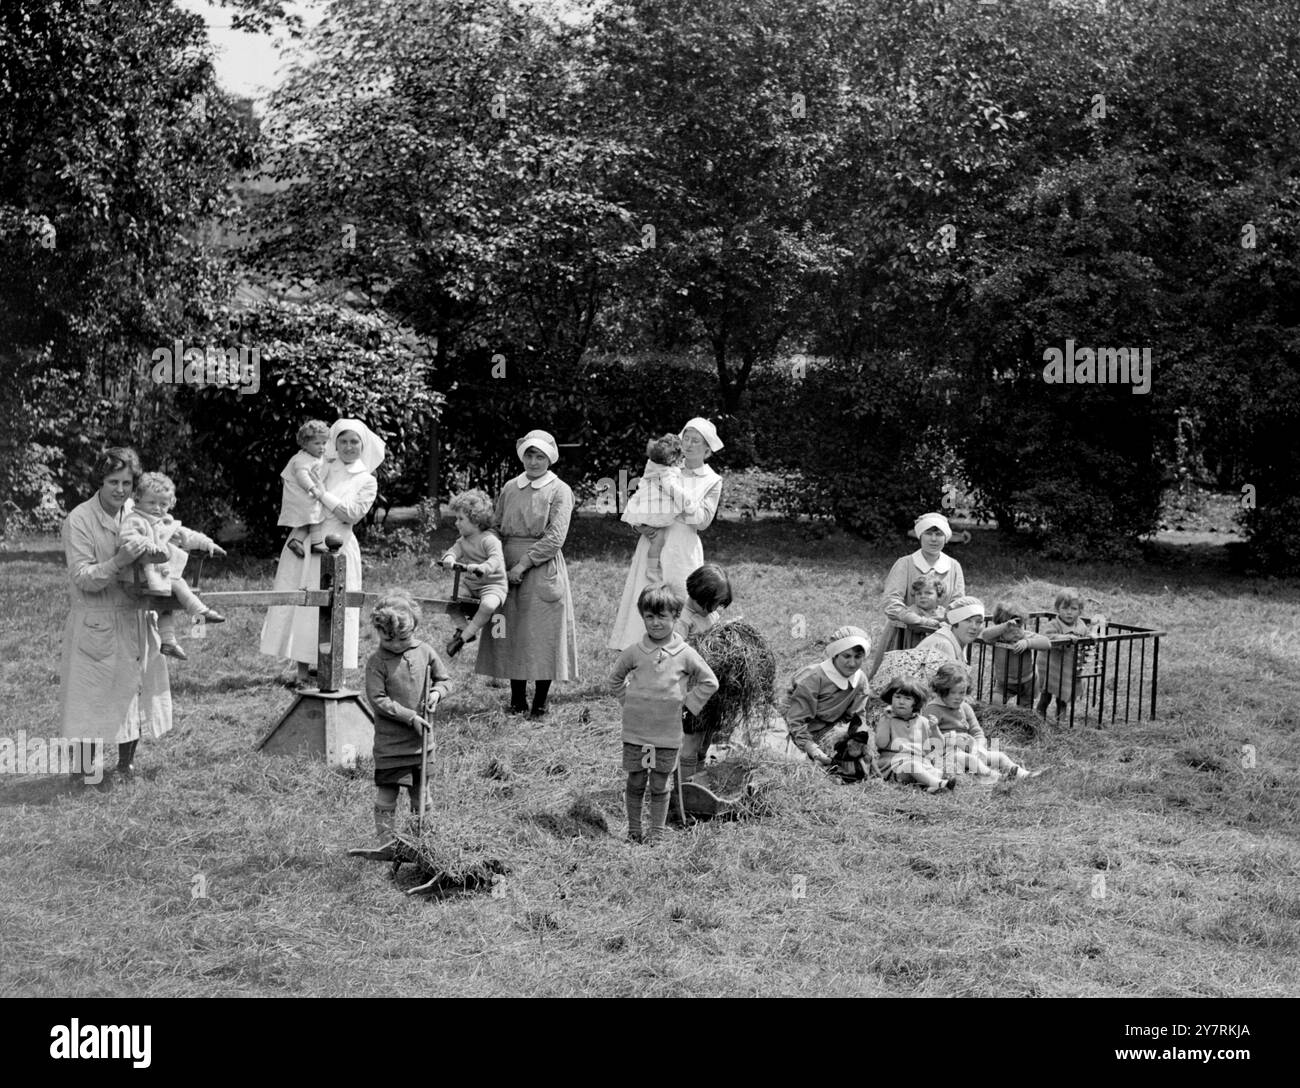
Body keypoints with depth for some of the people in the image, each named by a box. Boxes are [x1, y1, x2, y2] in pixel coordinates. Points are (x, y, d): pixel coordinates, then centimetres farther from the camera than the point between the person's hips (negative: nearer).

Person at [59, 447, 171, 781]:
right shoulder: (79, 520, -13)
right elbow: (82, 578, -17)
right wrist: (119, 562, -30)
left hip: (136, 619, 6)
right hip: (95, 624, -5)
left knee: (135, 691, 11)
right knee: (92, 695, -1)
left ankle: (126, 764, 25)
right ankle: (88, 767, 11)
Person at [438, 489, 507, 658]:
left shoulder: (489, 540, -17)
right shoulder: (463, 540, 9)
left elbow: (496, 559, -32)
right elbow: (455, 549, -7)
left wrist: (483, 568, -52)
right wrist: (449, 558, -33)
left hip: (493, 584, -8)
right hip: (470, 584, 8)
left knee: (488, 605, -36)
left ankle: (463, 638, -27)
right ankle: (463, 628, 5)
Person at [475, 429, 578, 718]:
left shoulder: (559, 491, -2)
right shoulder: (509, 488, 12)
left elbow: (555, 538, -11)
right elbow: (496, 528, 15)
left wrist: (523, 564, -16)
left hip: (543, 570, -4)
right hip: (508, 570, 4)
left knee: (543, 635, -3)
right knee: (511, 634, 5)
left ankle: (540, 703, 5)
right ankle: (517, 701, 14)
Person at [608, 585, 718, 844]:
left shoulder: (685, 654, -5)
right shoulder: (634, 652, -2)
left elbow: (709, 682, 5)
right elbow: (615, 679, 15)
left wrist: (687, 703, -1)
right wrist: (628, 701, 6)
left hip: (668, 733, -1)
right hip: (635, 731, 1)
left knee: (659, 785, 6)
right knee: (635, 782, 8)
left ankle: (656, 831, 17)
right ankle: (634, 829, 19)